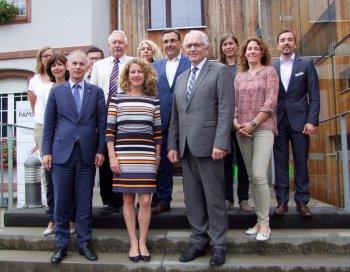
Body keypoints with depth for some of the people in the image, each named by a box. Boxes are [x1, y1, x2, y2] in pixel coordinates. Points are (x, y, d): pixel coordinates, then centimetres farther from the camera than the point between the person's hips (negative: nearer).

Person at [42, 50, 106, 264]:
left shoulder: (96, 92, 8)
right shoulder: (56, 91, 9)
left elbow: (102, 123, 4)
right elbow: (49, 124, 7)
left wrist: (101, 150, -3)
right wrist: (47, 151, 1)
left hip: (87, 154, 0)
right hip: (62, 153, 0)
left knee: (85, 202, 7)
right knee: (61, 203, 6)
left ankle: (84, 243, 20)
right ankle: (61, 244, 21)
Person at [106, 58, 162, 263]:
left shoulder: (153, 101, 8)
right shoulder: (117, 99, 4)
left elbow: (157, 132, 10)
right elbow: (110, 130, 2)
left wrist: (158, 157, 9)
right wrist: (112, 157, -4)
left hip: (147, 157, 1)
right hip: (123, 156, 0)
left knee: (145, 201, -1)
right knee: (128, 200, 6)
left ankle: (143, 243, 16)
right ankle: (133, 243, 19)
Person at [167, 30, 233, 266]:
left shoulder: (220, 70, 1)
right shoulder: (181, 78, 20)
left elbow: (226, 109, -9)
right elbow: (175, 116, 18)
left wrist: (220, 143, -17)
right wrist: (173, 145, 10)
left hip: (208, 145, -6)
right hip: (186, 147, 6)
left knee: (214, 197, 2)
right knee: (192, 198, 11)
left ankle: (219, 244, 16)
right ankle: (199, 240, 23)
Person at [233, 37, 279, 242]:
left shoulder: (269, 72, 5)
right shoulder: (239, 77, 17)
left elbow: (271, 102, -5)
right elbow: (234, 103, 13)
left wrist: (253, 123, -12)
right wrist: (236, 123, -5)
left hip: (263, 127, -4)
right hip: (242, 131, 5)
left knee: (259, 175, -15)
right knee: (251, 177, 5)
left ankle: (264, 223, -4)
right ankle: (260, 220, 15)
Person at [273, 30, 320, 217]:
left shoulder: (306, 65, 5)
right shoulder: (271, 68, 8)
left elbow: (314, 95, 1)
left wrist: (312, 121, -9)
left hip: (299, 120, -1)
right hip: (278, 121, 1)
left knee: (301, 162, 2)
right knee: (280, 162, 4)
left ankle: (302, 201, 12)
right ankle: (282, 201, 11)